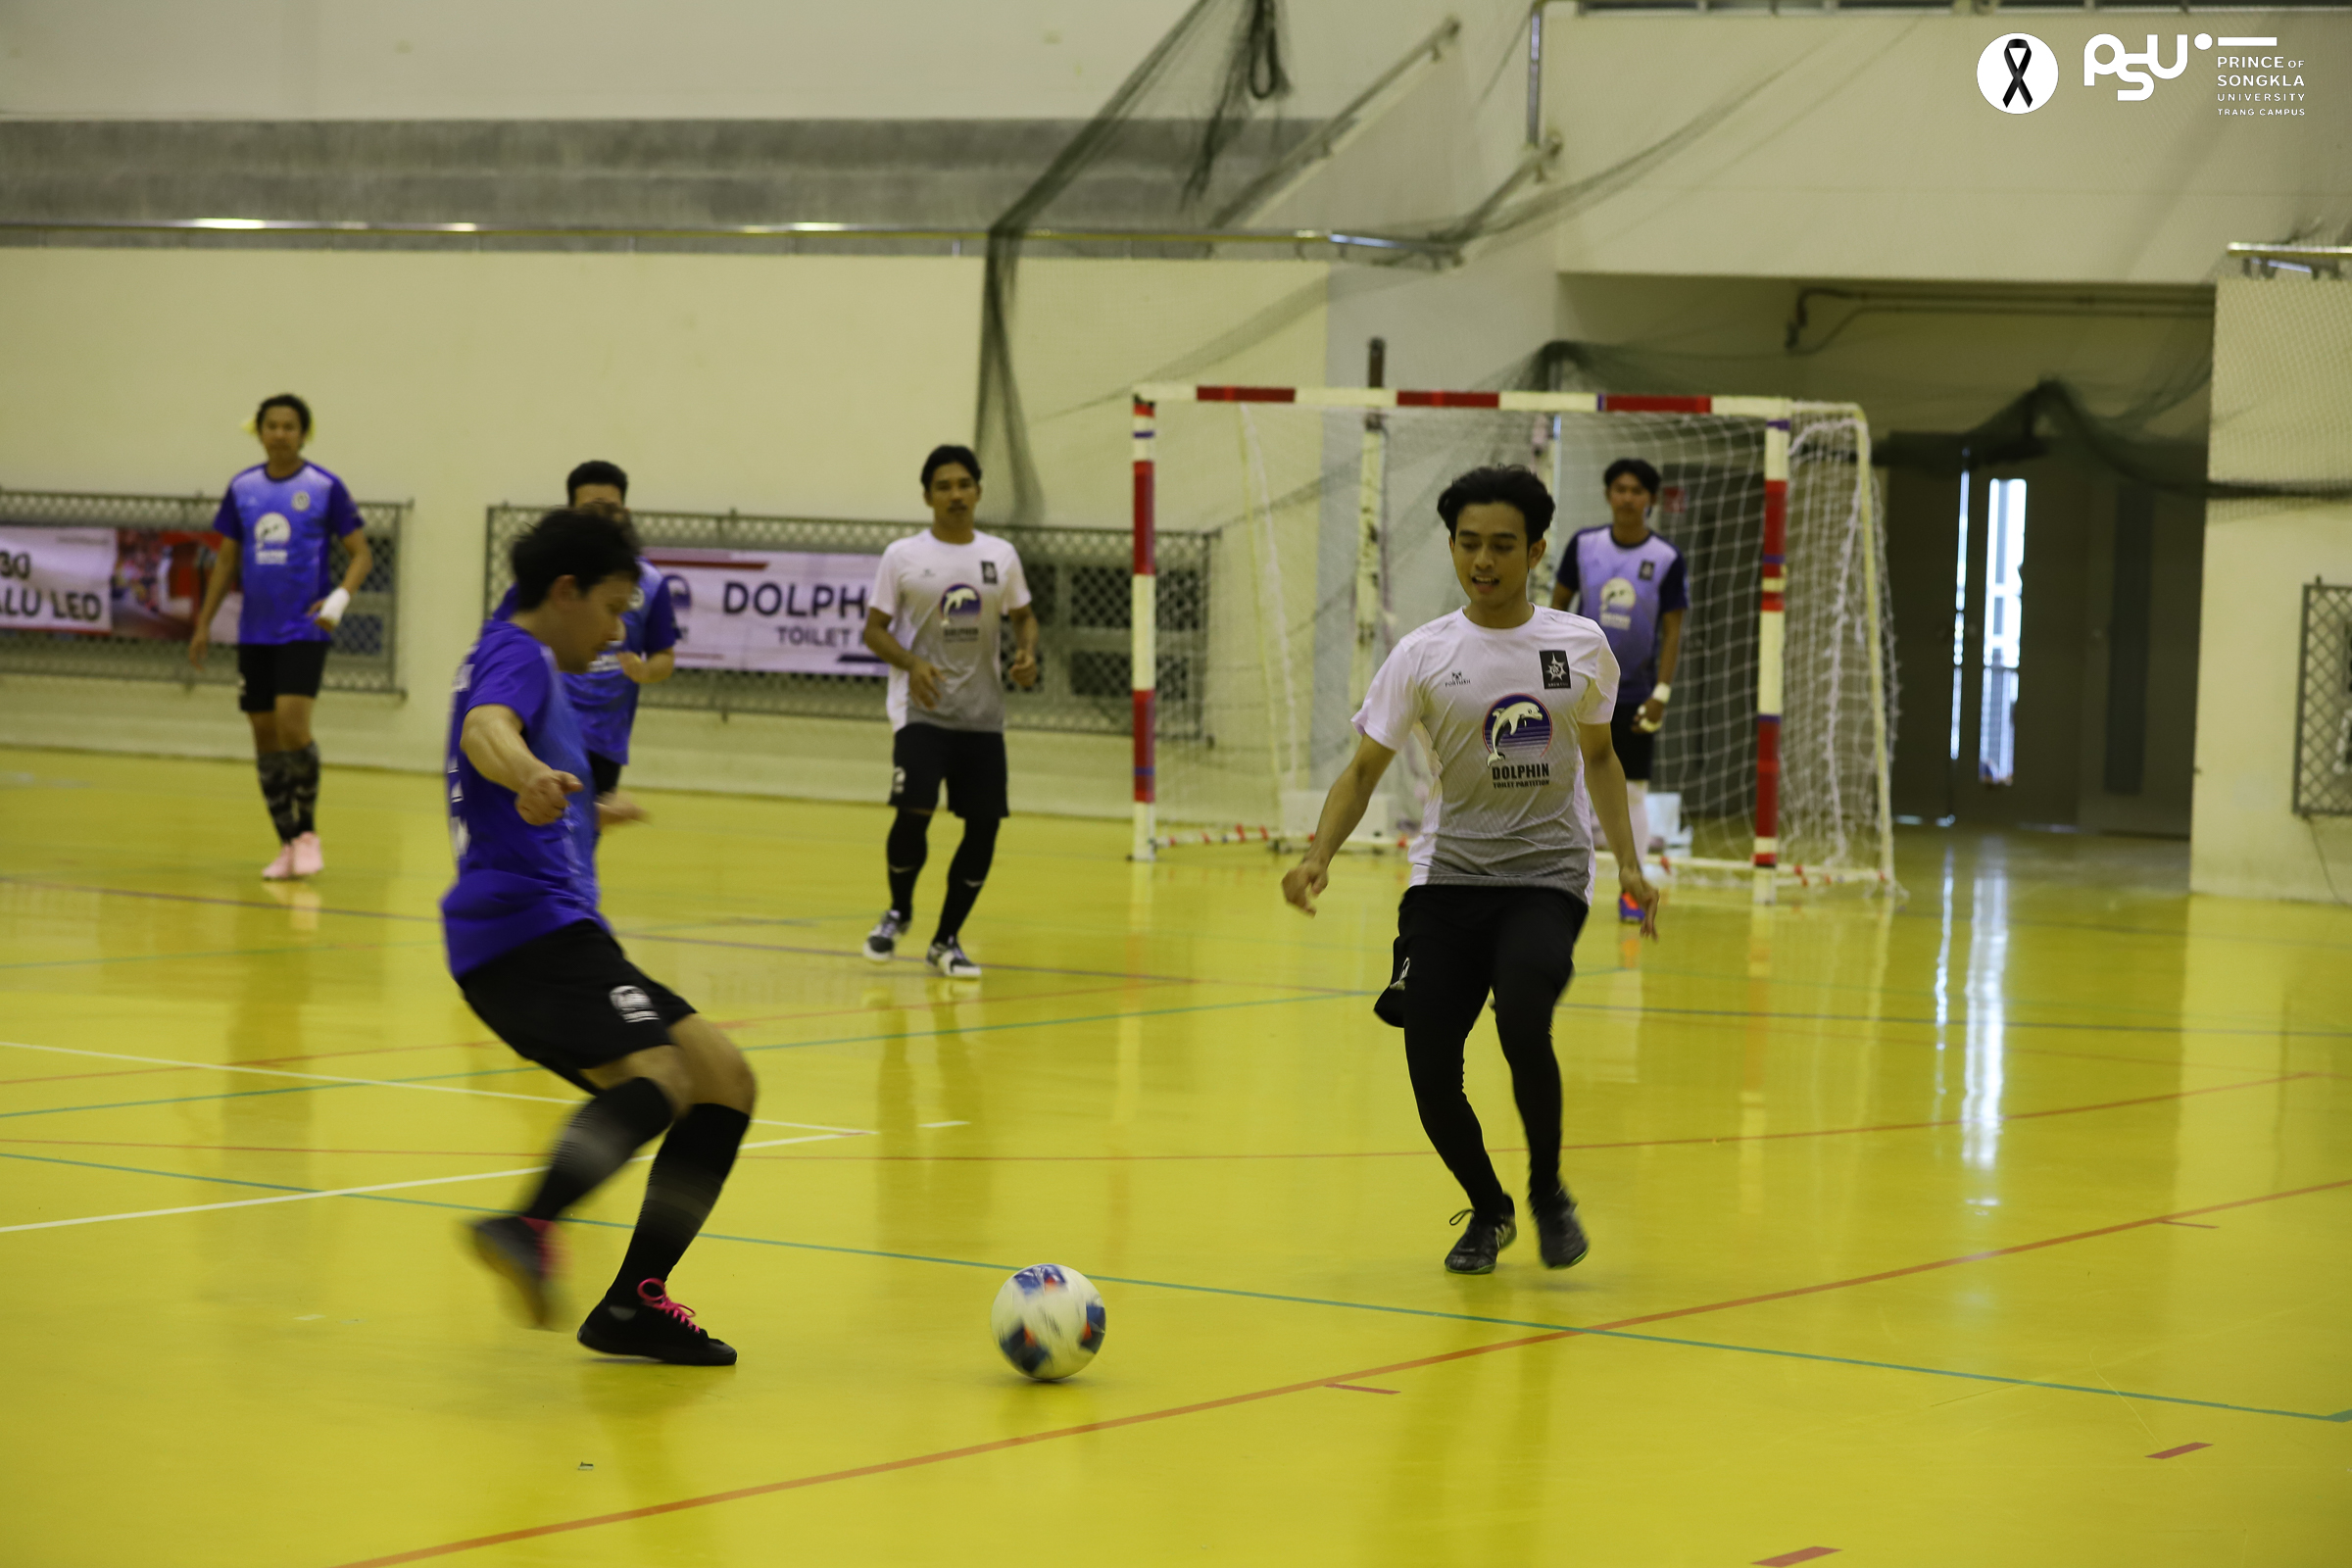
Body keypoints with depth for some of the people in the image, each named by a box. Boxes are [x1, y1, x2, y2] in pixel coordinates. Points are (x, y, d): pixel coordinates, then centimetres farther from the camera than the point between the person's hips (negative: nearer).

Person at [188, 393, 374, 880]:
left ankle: (308, 833, -1)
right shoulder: (242, 488, 7)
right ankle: (288, 844, 13)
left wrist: (339, 599, -18)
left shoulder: (324, 487, -4)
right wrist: (204, 624, 12)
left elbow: (362, 553, -2)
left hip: (303, 630, -4)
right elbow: (227, 560, 15)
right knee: (265, 736, 4)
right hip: (254, 633, 4)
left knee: (292, 725, -18)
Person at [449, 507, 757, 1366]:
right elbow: (485, 729, -27)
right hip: (528, 929, -10)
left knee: (723, 1081, 7)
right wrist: (529, 775, -49)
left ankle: (633, 1302, 2)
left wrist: (586, 813, 66)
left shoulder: (528, 665, 29)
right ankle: (527, 1230, -55)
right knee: (658, 1077, -31)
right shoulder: (518, 656, -2)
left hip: (551, 932, 10)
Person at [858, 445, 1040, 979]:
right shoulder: (903, 556, -2)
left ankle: (946, 940, 16)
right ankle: (899, 910, 11)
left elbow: (1023, 616, 16)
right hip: (921, 709, -3)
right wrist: (911, 663, -20)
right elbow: (875, 629, -1)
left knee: (984, 824, -1)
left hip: (982, 714, 4)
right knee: (914, 811, -18)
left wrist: (1027, 653, -6)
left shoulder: (1001, 555, 7)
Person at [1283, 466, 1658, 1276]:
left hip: (1547, 874, -1)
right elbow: (1365, 767, -2)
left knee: (1521, 1021, -26)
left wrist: (1628, 864, 12)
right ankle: (1487, 1210, 21)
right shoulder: (1423, 655, -2)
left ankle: (1547, 1189, 0)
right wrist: (1319, 854, -18)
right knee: (1430, 1064, -8)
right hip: (1449, 874, 1)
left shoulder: (1581, 646, 2)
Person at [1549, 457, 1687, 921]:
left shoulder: (1667, 559, -7)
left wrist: (1661, 694, -11)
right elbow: (1559, 603, 6)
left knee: (1633, 792, 3)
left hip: (1635, 696, -1)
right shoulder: (1584, 544, -3)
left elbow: (1673, 631, -5)